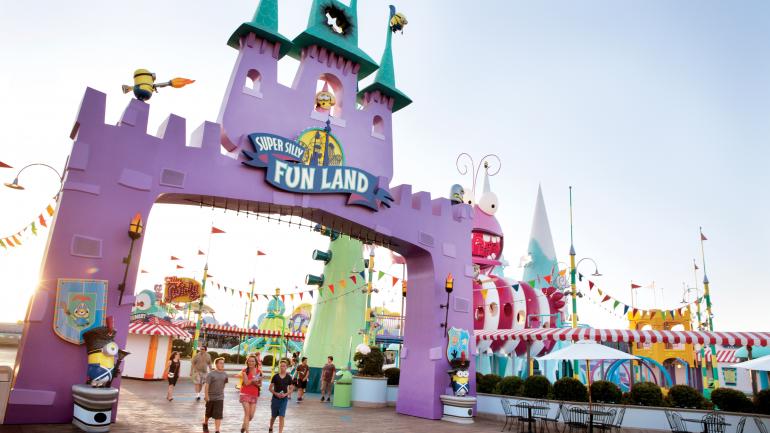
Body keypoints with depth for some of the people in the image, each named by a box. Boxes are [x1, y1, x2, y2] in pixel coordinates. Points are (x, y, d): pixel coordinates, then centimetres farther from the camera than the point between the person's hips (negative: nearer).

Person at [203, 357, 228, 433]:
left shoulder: (225, 375, 3)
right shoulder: (211, 374, -11)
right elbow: (207, 385, -17)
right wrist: (206, 395, -26)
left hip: (220, 398, 2)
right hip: (210, 397, -2)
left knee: (218, 415, -6)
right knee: (208, 414, 16)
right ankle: (205, 424, 43)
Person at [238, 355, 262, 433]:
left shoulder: (259, 371, 3)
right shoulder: (245, 371, -5)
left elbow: (260, 384, 9)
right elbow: (246, 383, -14)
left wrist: (257, 384, -11)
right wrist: (254, 379, -23)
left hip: (254, 395, 3)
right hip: (245, 394, -3)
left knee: (251, 415, 5)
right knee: (247, 413, -12)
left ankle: (243, 426, 34)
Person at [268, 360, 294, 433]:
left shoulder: (288, 377, -2)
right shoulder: (275, 376, -4)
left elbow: (291, 389, 3)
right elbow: (270, 388, -1)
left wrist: (286, 394, -15)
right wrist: (276, 393, -17)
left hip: (284, 399, 0)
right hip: (275, 398, 1)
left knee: (281, 416, -8)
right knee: (273, 416, 15)